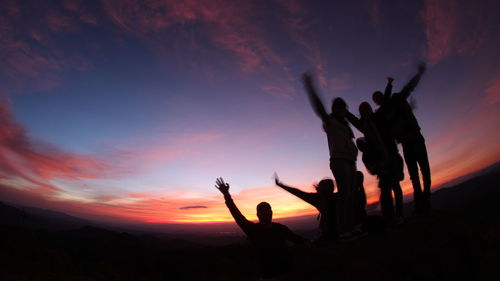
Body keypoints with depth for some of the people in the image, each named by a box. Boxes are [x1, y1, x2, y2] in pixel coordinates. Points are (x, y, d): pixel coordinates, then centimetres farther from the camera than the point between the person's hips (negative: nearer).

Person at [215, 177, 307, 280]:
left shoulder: (281, 228, 0)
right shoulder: (253, 229, -10)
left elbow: (295, 238, 17)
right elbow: (237, 214, -20)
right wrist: (227, 195, -30)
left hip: (286, 271, 3)